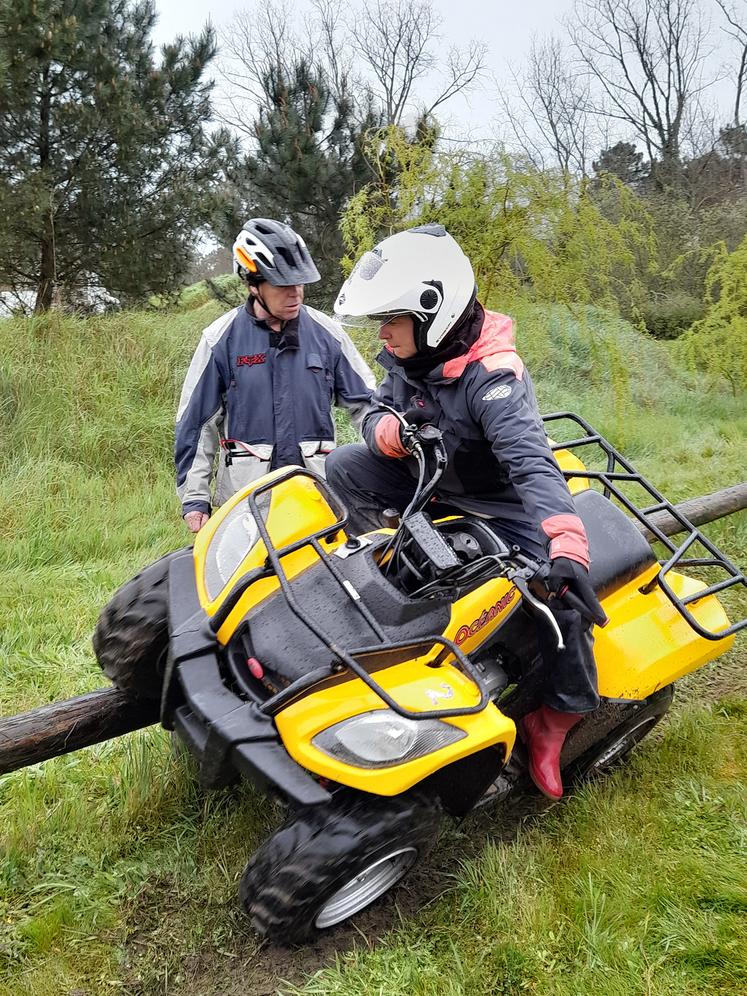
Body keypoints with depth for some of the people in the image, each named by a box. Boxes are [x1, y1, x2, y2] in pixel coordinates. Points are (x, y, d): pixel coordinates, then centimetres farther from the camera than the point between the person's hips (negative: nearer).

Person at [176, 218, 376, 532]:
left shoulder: (326, 332, 5)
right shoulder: (221, 338, 1)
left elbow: (365, 401, 11)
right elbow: (197, 421, 4)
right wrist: (194, 498, 1)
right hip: (244, 492, -1)